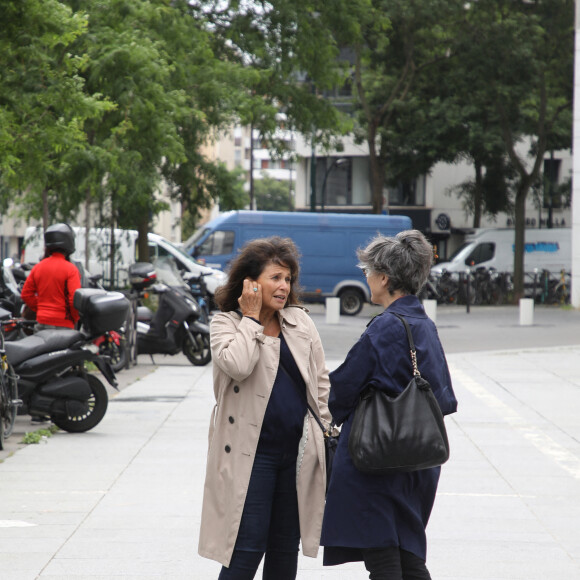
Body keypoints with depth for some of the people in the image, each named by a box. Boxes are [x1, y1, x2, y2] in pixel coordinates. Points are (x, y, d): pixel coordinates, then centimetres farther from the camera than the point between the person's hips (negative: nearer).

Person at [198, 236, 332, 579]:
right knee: (247, 548, -7)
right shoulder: (226, 323, -2)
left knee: (286, 548, 10)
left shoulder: (300, 322, 11)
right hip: (251, 454, -5)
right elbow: (237, 365, -24)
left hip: (298, 452, 5)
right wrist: (251, 318, -13)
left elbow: (321, 381, 17)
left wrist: (330, 430, 11)